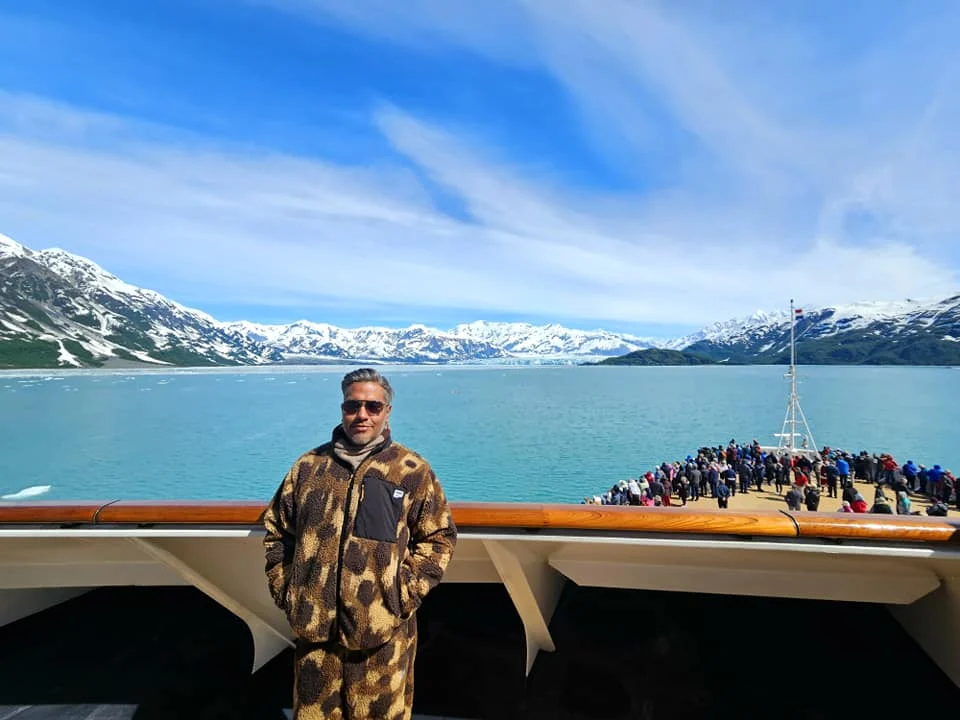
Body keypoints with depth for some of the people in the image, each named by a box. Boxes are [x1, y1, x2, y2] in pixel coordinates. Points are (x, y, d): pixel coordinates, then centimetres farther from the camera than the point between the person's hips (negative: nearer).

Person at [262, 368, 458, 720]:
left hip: (383, 631, -2)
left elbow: (438, 537, 0)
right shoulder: (309, 466, 5)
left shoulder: (413, 471, -3)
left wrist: (404, 593, -8)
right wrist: (284, 590, 6)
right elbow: (276, 530, 15)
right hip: (314, 627, 3)